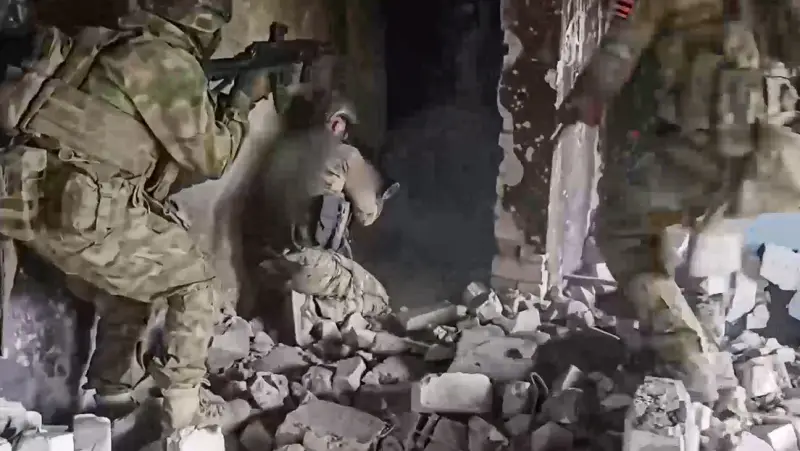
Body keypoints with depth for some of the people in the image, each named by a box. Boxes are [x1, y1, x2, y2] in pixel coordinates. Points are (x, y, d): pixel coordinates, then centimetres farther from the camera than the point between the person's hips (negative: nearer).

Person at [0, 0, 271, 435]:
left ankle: (111, 395, 35)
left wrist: (224, 102, 24)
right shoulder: (170, 63, -8)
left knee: (140, 276, 29)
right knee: (193, 283, 7)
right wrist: (243, 101, 13)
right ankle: (183, 412, 10)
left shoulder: (128, 46, 20)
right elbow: (208, 156, -1)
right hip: (80, 211, -9)